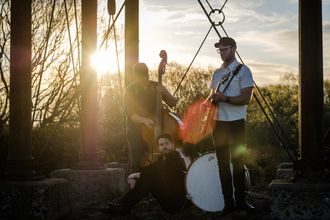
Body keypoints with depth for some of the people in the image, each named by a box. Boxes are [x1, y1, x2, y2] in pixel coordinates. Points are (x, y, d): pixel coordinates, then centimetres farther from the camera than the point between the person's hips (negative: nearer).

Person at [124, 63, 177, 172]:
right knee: (136, 164, -7)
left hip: (154, 128, 2)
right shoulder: (130, 90, 0)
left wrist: (166, 93, -13)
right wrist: (144, 120, -27)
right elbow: (129, 113, -10)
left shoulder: (156, 86, 8)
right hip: (136, 130, -2)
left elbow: (173, 103, 7)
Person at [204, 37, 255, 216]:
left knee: (237, 161, -2)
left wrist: (224, 98, -22)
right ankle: (228, 202, 11)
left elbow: (246, 99, -12)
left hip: (235, 123, -6)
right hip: (218, 122, 6)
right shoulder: (217, 73, 15)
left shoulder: (243, 71, -4)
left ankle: (240, 200, 8)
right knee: (223, 163, 6)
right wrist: (208, 101, 0)